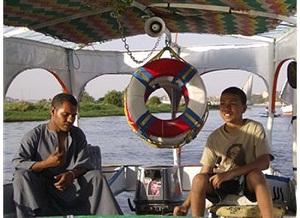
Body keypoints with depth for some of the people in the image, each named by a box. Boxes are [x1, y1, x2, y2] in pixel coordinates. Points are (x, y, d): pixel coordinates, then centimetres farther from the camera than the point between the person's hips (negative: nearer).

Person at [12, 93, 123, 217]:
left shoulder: (77, 135, 9)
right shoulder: (34, 135, -2)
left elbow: (84, 164, 0)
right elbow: (17, 163, -11)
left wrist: (72, 174, -25)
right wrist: (47, 163, -24)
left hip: (68, 185, 3)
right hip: (41, 187, -2)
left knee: (96, 176, -18)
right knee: (22, 175, -31)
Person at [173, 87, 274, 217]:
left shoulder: (255, 129, -7)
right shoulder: (214, 138, 1)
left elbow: (264, 162, -20)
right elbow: (205, 171, 0)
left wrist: (229, 174, -28)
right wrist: (186, 204, -10)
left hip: (247, 182, -2)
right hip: (220, 184, 2)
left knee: (256, 174, -35)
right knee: (199, 179, -27)